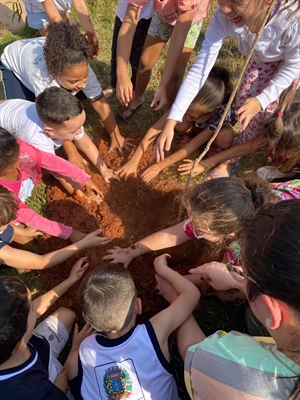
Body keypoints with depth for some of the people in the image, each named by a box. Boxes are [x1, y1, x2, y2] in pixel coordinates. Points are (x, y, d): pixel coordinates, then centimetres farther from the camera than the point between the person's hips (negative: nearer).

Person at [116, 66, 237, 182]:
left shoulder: (222, 114, -43)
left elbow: (191, 147, -39)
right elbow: (155, 128, -37)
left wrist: (160, 166, -40)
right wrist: (134, 161, -41)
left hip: (220, 122, -2)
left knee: (224, 139, -39)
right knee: (179, 126, -32)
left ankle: (215, 146, -5)